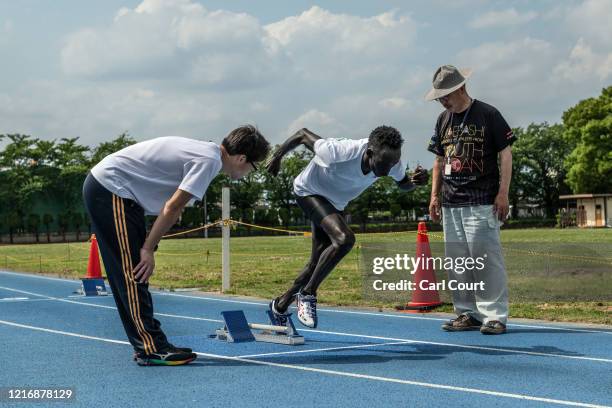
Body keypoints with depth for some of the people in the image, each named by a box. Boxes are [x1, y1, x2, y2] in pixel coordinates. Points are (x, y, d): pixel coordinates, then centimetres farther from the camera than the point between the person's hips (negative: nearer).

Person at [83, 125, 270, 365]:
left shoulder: (205, 153, 13)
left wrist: (147, 245, 8)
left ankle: (147, 344, 16)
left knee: (133, 273, 11)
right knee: (134, 273, -9)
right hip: (110, 190, -10)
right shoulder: (209, 160, -16)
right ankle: (150, 350, -7)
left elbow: (173, 208, 13)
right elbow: (172, 208, -19)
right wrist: (148, 249, -13)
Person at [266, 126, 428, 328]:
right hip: (309, 190, -6)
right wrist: (277, 156, -9)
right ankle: (307, 294, -14)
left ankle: (280, 306, 29)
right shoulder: (341, 152, -40)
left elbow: (403, 184, -1)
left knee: (318, 263, 8)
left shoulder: (391, 161, -24)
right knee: (344, 239, -30)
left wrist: (415, 181, -25)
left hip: (335, 203, 7)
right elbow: (302, 134, -24)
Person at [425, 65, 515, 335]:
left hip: (482, 202, -6)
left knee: (486, 259, -9)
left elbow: (505, 154, -5)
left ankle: (495, 315, -2)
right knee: (457, 260, 8)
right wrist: (434, 196, 13)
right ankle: (468, 313, 17)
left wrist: (503, 193, -12)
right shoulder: (443, 120, 14)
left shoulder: (488, 115, -4)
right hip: (451, 204, 7)